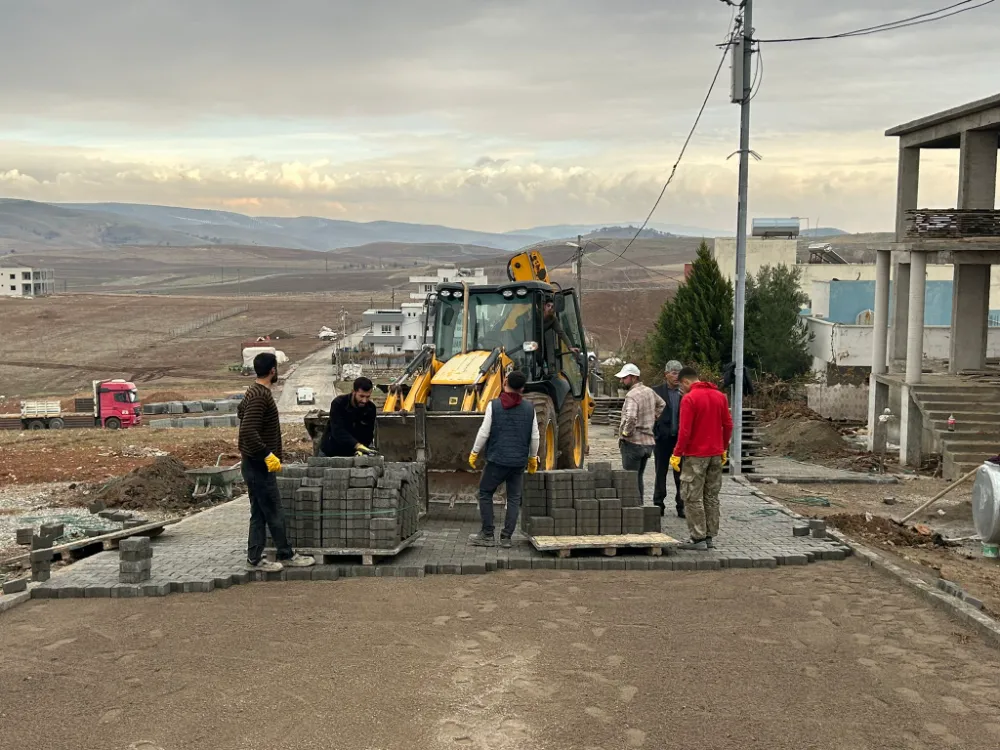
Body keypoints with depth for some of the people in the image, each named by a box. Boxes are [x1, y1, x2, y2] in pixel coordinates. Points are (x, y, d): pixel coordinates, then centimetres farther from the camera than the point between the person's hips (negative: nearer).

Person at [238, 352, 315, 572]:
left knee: (260, 513, 12)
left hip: (256, 464, 10)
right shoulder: (260, 396, -20)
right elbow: (248, 431, -29)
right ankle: (286, 555, 9)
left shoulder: (254, 392, 12)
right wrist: (267, 454, -25)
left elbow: (240, 411, 28)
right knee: (274, 514, 0)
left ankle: (254, 558, 15)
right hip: (259, 465, -10)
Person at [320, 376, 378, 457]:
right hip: (330, 453, -2)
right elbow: (338, 431, -32)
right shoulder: (338, 404, -22)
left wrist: (361, 449, -30)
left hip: (352, 454, 2)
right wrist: (358, 445, -45)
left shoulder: (371, 409, -11)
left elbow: (367, 434, -10)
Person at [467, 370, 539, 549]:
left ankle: (487, 535, 7)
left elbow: (484, 433, -7)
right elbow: (534, 436, 8)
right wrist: (533, 457, 21)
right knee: (514, 498, 10)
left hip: (497, 460, -3)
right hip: (519, 461, 3)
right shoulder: (529, 408, 3)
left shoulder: (494, 405, -7)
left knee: (485, 494, 10)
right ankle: (506, 537, 8)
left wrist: (475, 452, 6)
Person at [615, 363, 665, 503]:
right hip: (648, 441, 8)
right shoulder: (649, 391, 9)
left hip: (633, 443, -8)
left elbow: (631, 418, -33)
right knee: (638, 478, 18)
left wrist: (625, 433, -17)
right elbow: (661, 404, 28)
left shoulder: (632, 395, -18)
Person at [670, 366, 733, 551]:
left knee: (692, 498, 0)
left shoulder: (689, 398, -13)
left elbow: (685, 430, -17)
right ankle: (710, 536, 16)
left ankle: (698, 539, -1)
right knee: (711, 497, 13)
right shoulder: (720, 396, 7)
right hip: (716, 454, 7)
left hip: (695, 455, -7)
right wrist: (724, 449, 18)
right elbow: (728, 425, 9)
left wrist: (676, 454, -12)